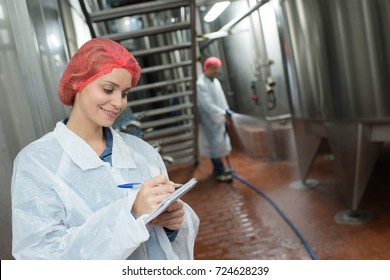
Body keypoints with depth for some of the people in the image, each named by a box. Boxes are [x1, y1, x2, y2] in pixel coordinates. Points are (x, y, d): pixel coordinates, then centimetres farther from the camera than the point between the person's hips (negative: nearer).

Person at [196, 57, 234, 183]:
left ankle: (218, 168, 28)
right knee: (215, 145, -3)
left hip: (219, 118, 8)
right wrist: (223, 113, -26)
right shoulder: (201, 84, -18)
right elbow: (207, 104, -25)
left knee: (220, 143, 15)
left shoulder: (215, 81, 9)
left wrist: (227, 112, 6)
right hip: (210, 120, -8)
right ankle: (219, 172, 6)